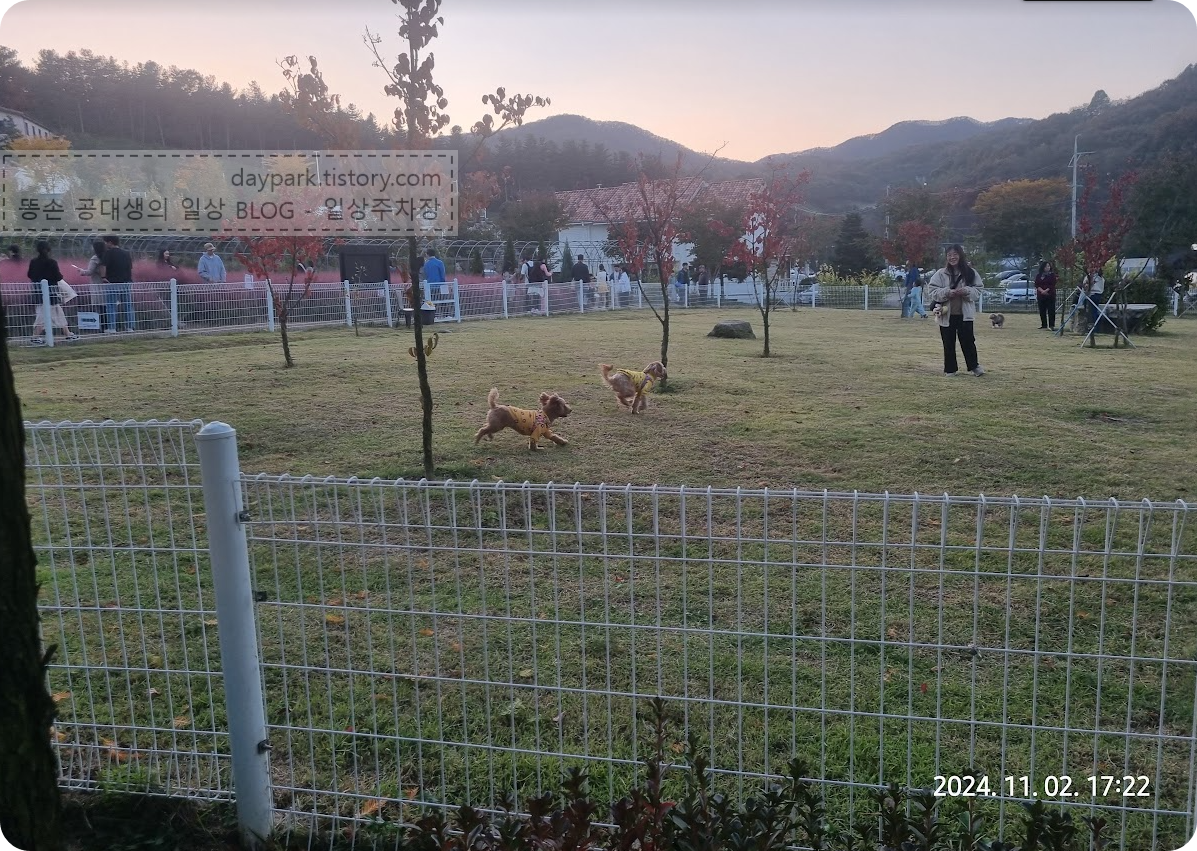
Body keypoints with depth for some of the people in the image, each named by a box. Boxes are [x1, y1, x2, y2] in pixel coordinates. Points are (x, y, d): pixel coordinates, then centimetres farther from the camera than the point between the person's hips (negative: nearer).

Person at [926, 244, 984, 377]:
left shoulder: (970, 273, 3)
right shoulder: (941, 274, 0)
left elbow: (978, 291, 5)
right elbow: (932, 291, -3)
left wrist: (966, 291, -15)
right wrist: (947, 293, -18)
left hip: (965, 314, 0)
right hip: (947, 314, 0)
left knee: (968, 341, 1)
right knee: (948, 343, 5)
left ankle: (974, 366, 17)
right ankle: (950, 369, 15)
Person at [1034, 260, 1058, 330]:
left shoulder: (1052, 275, 3)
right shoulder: (1039, 276, 10)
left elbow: (1053, 284, -5)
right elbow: (1037, 285, 2)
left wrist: (1046, 290, -16)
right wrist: (1042, 291, -13)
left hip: (1050, 295, -3)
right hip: (1041, 295, 3)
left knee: (1051, 311, -6)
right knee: (1042, 311, 5)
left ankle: (1051, 326, -6)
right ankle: (1044, 325, 11)